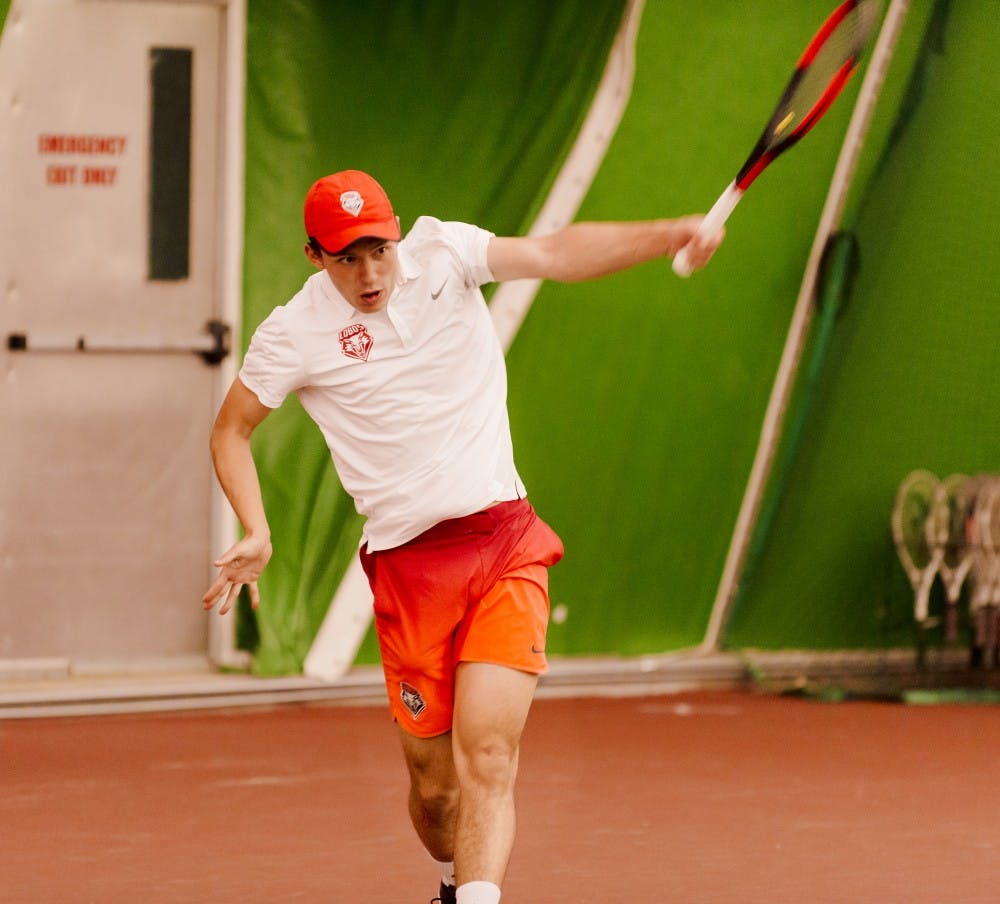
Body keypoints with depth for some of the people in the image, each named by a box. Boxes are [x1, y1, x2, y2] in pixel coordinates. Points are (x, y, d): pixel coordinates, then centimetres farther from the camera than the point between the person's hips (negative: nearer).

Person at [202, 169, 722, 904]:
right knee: (433, 780, 5)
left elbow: (555, 253, -9)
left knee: (487, 753, -16)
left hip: (506, 546, 0)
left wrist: (671, 235, -24)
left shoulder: (442, 253, 1)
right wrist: (256, 534, -4)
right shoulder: (294, 333, -1)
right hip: (407, 563, 0)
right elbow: (231, 431, 11)